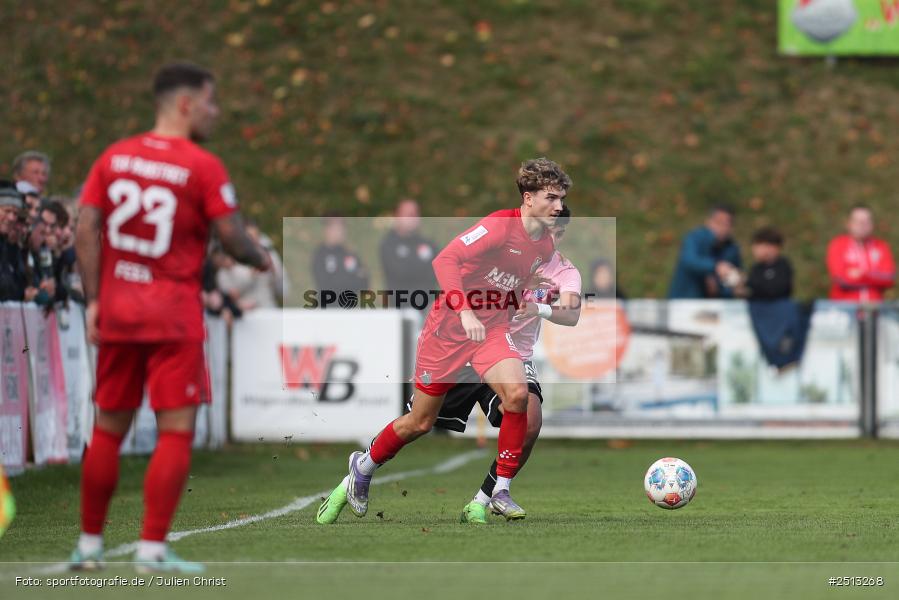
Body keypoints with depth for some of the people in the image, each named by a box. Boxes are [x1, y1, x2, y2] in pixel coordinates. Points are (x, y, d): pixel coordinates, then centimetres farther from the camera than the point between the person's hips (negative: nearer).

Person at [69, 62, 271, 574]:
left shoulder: (114, 157, 6)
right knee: (176, 430, 0)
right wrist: (262, 261, 11)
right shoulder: (204, 167, -9)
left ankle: (90, 545, 18)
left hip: (117, 309, 5)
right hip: (174, 315, -5)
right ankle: (153, 548, -5)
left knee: (109, 428, 13)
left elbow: (86, 233, 1)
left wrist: (94, 300, 3)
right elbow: (232, 239, -9)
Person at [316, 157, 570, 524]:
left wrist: (547, 308, 4)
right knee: (420, 422, 5)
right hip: (449, 327, -5)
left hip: (493, 328, 5)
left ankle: (500, 491, -11)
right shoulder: (500, 226, -21)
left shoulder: (544, 245, 2)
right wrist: (465, 312, -34)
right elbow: (445, 260, -27)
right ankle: (363, 467, 33)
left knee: (517, 393, -23)